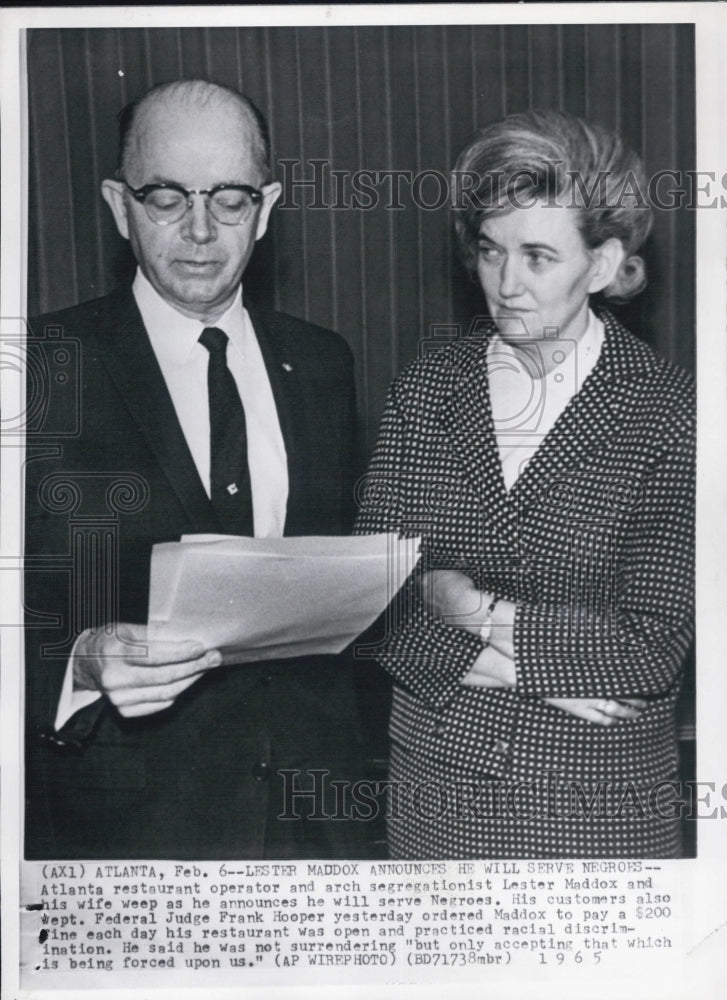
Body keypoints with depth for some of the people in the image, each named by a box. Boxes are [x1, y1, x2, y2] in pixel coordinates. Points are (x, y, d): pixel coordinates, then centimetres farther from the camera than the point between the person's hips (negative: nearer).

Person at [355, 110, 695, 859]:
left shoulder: (668, 410, -10)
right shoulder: (426, 388, -1)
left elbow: (655, 645, -15)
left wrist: (474, 609, -14)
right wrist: (524, 661, -15)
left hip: (597, 803, -2)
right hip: (433, 784, 3)